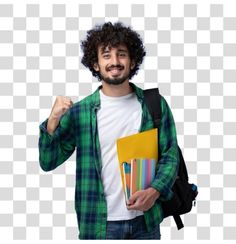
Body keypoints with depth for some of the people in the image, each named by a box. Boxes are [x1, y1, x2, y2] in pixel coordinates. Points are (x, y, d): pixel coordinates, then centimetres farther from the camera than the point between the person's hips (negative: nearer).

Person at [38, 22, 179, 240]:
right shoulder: (79, 111, -4)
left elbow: (170, 155, 2)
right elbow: (48, 162, -2)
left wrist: (154, 191, -14)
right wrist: (53, 121, -17)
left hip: (145, 221, 1)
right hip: (100, 224, -1)